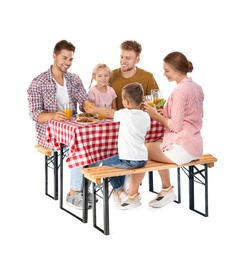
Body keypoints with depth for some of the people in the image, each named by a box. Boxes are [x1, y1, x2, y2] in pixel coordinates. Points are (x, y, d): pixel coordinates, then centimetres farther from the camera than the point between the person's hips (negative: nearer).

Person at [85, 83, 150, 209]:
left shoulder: (125, 114, -11)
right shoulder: (146, 116, 4)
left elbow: (108, 113, 5)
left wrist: (96, 109, 25)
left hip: (129, 160, -7)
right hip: (143, 159, 7)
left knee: (105, 163, 18)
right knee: (120, 161, 34)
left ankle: (120, 191, 13)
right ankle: (119, 192, 39)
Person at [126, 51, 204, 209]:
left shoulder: (180, 91, -18)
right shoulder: (196, 87, 10)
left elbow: (176, 126, -20)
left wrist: (156, 115, -7)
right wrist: (164, 113, 9)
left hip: (183, 148, -10)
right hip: (194, 144, 10)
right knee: (155, 145, 27)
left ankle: (132, 195, 15)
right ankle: (167, 190, 26)